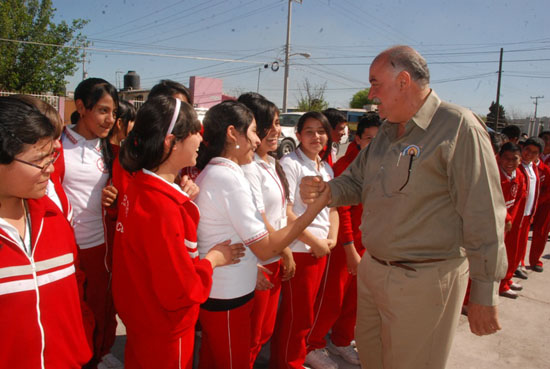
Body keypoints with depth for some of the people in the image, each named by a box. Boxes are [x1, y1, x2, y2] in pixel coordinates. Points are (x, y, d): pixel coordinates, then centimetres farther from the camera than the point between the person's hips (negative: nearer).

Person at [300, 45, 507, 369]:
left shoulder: (458, 126, -16)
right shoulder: (387, 132, 10)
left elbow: (483, 216, -18)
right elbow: (356, 181, 17)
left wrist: (485, 294, -15)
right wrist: (326, 191, -6)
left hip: (425, 281, -7)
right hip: (372, 272, 8)